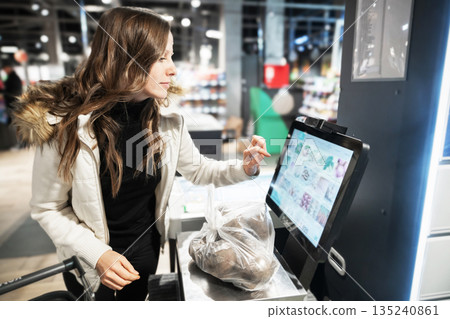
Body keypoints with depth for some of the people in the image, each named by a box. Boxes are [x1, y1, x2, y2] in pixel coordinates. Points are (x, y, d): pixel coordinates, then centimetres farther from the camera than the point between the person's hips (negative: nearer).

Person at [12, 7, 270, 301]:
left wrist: (243, 168, -17)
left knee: (136, 299, 29)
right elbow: (47, 209, -15)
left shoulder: (168, 123, -14)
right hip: (91, 264, -3)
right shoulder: (66, 125, -25)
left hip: (147, 248, 3)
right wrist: (98, 254, -25)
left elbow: (198, 169, 0)